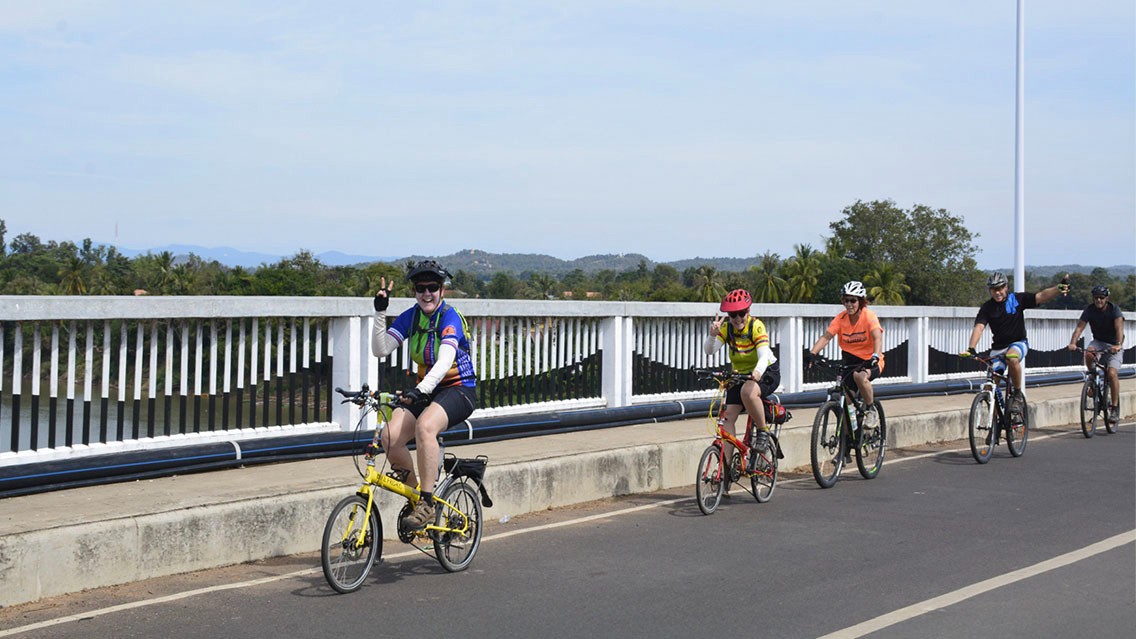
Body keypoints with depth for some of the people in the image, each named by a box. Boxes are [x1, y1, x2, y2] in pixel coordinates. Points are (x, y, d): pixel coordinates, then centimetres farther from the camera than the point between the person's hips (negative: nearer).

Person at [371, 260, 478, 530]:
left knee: (425, 426, -36)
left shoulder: (450, 318, -16)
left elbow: (444, 362, -32)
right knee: (390, 435, -20)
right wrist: (380, 312, -16)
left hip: (459, 389, -6)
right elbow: (380, 349, -7)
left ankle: (427, 504, -27)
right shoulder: (410, 317, 2)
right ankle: (414, 494, 2)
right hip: (426, 390, 6)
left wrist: (420, 390, -47)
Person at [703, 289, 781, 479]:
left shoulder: (756, 326, -22)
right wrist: (713, 334, -42)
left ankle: (763, 432, -16)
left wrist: (757, 372, -56)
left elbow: (764, 356, -36)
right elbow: (709, 351, -21)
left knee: (748, 391, -38)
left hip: (767, 372, -5)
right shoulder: (726, 328, -9)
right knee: (728, 415, -11)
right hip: (740, 374, 5)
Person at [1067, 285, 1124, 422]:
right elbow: (1079, 327, -19)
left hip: (1113, 345, -2)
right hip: (1098, 342, 3)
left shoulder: (1114, 309, -16)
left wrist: (1118, 344, -49)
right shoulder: (1089, 310, -9)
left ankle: (1115, 407, -10)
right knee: (1088, 353, -33)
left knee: (1112, 373, -21)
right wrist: (1073, 343, -38)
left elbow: (1119, 328, -31)